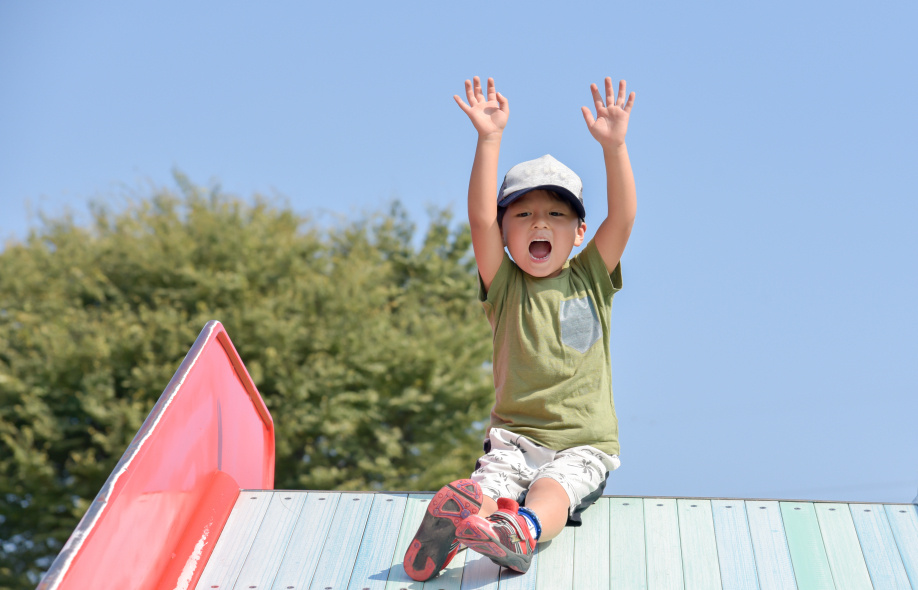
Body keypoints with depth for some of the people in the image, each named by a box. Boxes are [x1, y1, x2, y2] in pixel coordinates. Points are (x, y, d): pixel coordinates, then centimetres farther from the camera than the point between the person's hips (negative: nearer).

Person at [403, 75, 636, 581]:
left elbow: (623, 216, -6)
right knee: (489, 483, -29)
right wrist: (489, 139, -17)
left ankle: (520, 533, -56)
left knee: (551, 489, -31)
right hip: (515, 434, 0)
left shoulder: (591, 280, 8)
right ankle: (451, 521, -55)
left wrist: (614, 144, -18)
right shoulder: (504, 285, 5)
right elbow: (480, 218, -10)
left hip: (584, 442, 0)